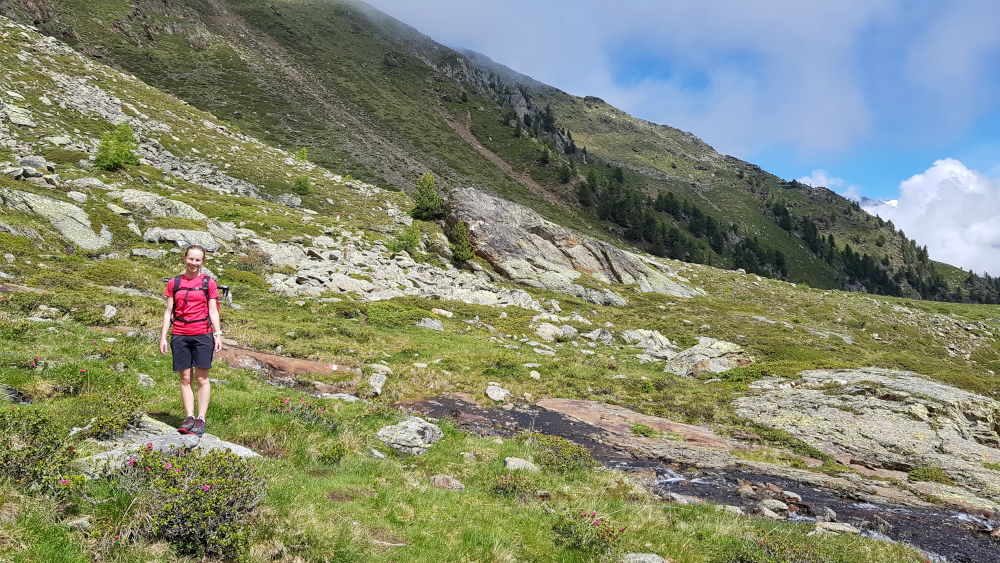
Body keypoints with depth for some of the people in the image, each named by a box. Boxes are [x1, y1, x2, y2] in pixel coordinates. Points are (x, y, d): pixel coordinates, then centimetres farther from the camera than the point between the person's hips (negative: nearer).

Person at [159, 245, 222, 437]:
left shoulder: (208, 283, 5)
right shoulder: (174, 283, 10)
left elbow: (213, 311, 4)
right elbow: (168, 311, 10)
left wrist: (218, 335, -5)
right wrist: (163, 337, 5)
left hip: (202, 335, -2)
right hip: (179, 335, 2)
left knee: (202, 378, -1)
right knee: (185, 379, 3)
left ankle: (201, 419, 3)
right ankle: (189, 417, 8)